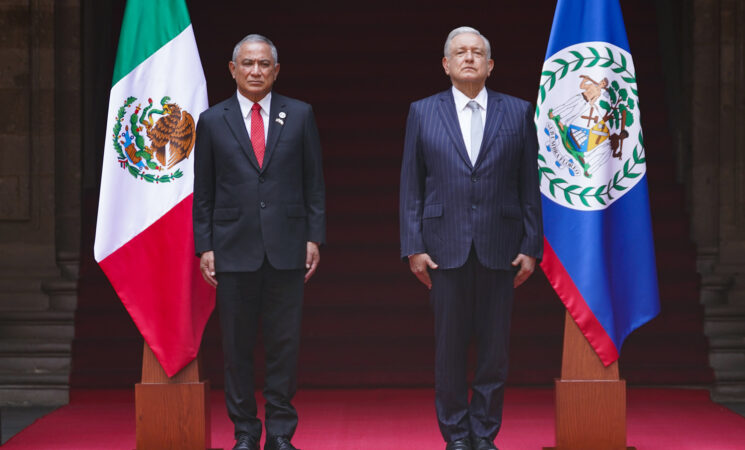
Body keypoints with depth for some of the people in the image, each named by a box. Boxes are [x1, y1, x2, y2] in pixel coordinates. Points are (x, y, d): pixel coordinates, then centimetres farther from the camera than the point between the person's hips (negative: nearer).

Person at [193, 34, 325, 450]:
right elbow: (204, 192, 7)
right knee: (238, 346, 3)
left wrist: (315, 237, 1)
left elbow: (314, 182, 8)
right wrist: (204, 247, 1)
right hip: (234, 249, 0)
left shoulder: (300, 115, 7)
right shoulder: (212, 121, 7)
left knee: (285, 344, 2)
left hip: (286, 247, 0)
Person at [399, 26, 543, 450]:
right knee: (450, 347, 3)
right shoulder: (423, 112, 7)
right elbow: (411, 187, 5)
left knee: (495, 347, 2)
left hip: (499, 250, 0)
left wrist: (531, 246, 0)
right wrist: (413, 247, -2)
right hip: (446, 249, 0)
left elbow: (529, 185, 6)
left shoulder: (518, 112, 7)